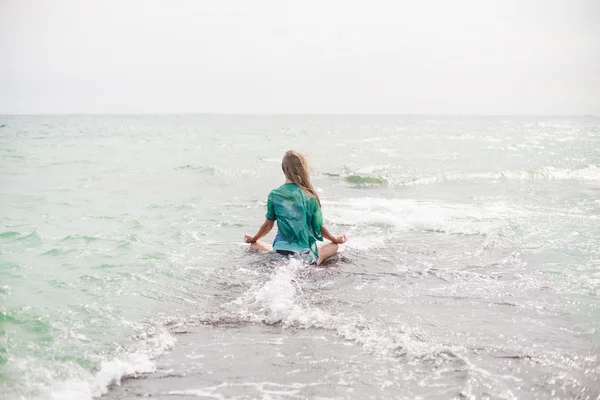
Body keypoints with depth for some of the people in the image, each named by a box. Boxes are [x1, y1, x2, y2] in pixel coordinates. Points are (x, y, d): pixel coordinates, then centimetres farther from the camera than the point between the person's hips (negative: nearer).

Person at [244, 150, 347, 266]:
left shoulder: (274, 195, -2)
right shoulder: (310, 197, -6)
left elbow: (268, 224, 7)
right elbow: (318, 227, 2)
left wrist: (253, 239, 27)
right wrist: (335, 240, 22)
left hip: (280, 252, 1)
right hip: (306, 255, -1)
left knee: (255, 245, 29)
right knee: (334, 245, 26)